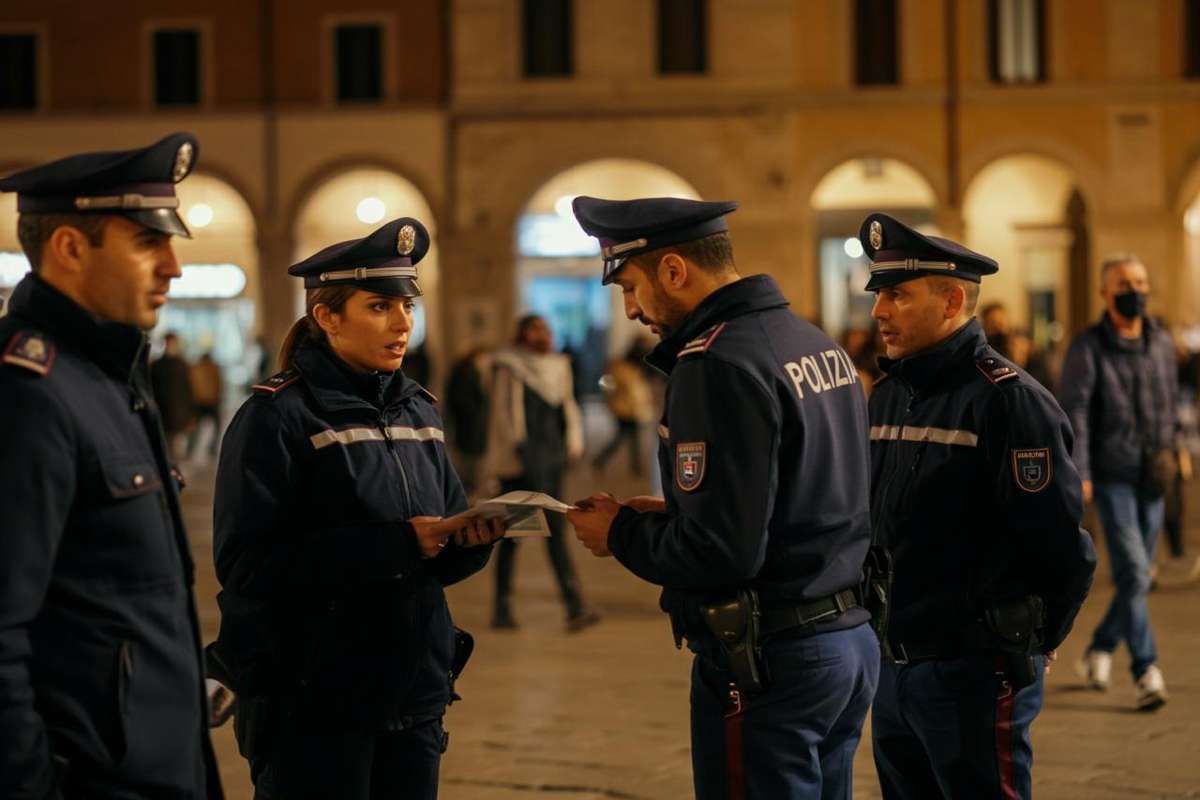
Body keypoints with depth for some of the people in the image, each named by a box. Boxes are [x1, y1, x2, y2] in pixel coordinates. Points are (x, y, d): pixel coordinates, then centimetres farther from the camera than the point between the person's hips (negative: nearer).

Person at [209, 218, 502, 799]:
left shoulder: (418, 411, 11)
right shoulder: (277, 416, -10)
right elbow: (247, 565, -19)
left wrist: (471, 539, -8)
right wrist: (389, 545, -24)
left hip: (414, 696, 6)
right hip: (311, 704, -6)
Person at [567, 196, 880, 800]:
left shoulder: (718, 364, -18)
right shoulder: (818, 344, 11)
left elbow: (721, 553, -23)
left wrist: (621, 533, -6)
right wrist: (672, 515, 13)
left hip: (768, 659, -9)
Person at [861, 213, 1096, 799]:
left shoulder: (1008, 400, -14)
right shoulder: (886, 397, 11)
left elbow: (1061, 548, -16)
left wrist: (1026, 646, -5)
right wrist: (888, 629, 16)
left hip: (974, 676, -8)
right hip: (893, 668, 8)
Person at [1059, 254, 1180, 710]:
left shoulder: (1161, 344, 11)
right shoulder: (1088, 348, -4)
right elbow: (1075, 412, -9)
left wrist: (1168, 450, 11)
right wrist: (1078, 472, -17)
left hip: (1151, 479, 5)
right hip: (1110, 475, -5)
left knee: (1138, 574, 10)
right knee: (1132, 573, -13)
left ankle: (1099, 650, 30)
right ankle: (1146, 672, -12)